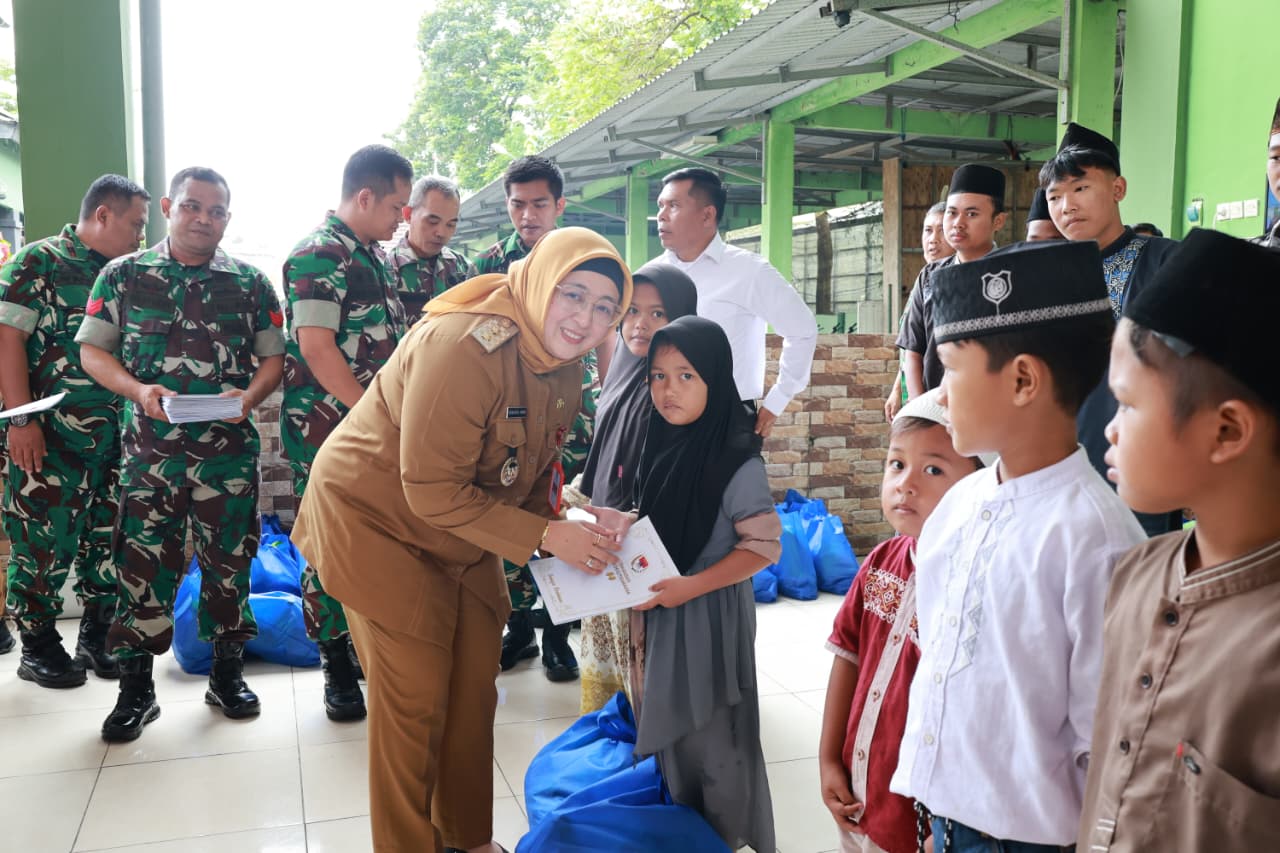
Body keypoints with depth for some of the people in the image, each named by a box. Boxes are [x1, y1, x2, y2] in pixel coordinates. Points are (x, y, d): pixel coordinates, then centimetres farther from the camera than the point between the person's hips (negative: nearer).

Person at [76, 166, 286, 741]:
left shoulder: (250, 283, 7)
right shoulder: (123, 275, 6)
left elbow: (274, 355, 9)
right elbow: (92, 350, 5)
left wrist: (249, 396, -11)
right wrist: (138, 391, -13)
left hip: (228, 447, 1)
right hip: (149, 447, 0)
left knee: (228, 559, 7)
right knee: (143, 561, 1)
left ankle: (227, 672, 23)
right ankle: (135, 688, 15)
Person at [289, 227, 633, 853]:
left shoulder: (565, 367, -4)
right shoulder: (469, 347, -31)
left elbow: (537, 469, 4)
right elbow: (433, 491, -30)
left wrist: (569, 531, -15)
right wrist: (544, 537, -29)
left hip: (464, 530, 8)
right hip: (376, 518, -8)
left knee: (475, 690, 14)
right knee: (415, 699, -2)